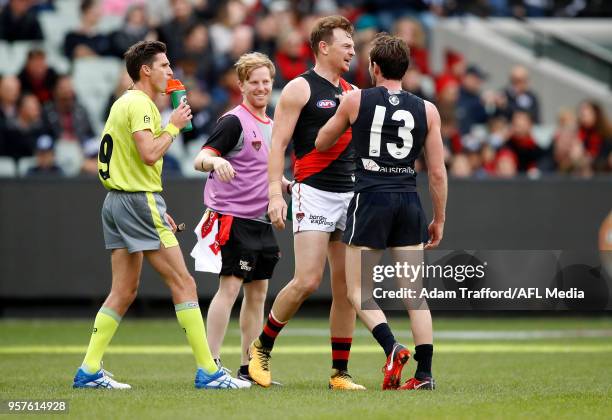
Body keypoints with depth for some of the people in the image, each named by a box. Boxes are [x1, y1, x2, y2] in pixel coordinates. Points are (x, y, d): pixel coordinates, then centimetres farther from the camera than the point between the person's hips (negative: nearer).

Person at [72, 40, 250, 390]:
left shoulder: (125, 102, 20)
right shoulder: (140, 104, -12)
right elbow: (149, 154, -25)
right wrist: (174, 126, -9)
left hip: (117, 200, 10)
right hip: (139, 200, -10)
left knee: (124, 291, 11)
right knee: (183, 283, -7)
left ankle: (90, 371, 8)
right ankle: (208, 371, -8)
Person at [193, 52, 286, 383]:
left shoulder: (271, 125, 16)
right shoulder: (234, 121, -9)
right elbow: (200, 160, -17)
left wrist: (288, 184, 12)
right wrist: (215, 160, -38)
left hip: (262, 220, 8)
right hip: (234, 216, -8)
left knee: (257, 291, 9)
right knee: (229, 287, -12)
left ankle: (249, 367, 15)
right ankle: (211, 363, -11)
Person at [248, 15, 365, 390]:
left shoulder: (352, 92, 16)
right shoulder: (300, 89, -3)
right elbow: (279, 144, -8)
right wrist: (275, 192, -17)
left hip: (350, 195, 6)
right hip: (314, 193, -6)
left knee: (347, 288, 2)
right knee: (307, 281, -13)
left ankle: (340, 372, 6)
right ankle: (262, 346, 8)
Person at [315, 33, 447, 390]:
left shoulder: (356, 101, 1)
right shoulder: (427, 110, 6)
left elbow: (321, 143, 15)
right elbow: (438, 172, 6)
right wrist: (439, 220, 14)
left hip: (371, 199, -3)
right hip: (410, 202, 3)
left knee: (358, 289, 4)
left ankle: (392, 347, -19)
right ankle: (425, 372, 1)